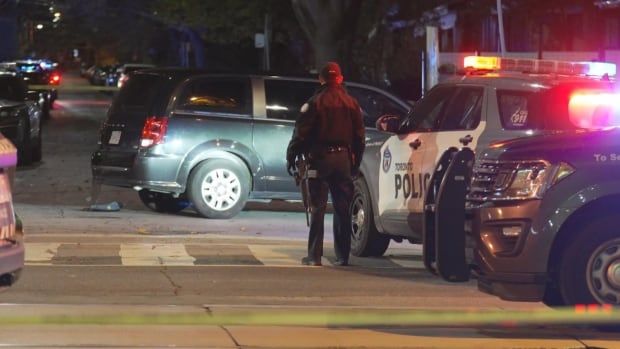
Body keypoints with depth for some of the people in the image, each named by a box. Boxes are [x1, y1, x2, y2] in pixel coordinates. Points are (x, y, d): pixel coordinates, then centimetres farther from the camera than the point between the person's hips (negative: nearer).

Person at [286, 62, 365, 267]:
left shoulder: (315, 103, -5)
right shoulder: (351, 104, 7)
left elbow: (301, 133, -8)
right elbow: (359, 137, 11)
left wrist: (291, 156, 1)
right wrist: (355, 163, 19)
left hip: (320, 158, -3)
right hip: (344, 158, 3)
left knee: (317, 209, -1)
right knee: (342, 209, 7)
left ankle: (314, 255, -4)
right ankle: (342, 255, 5)